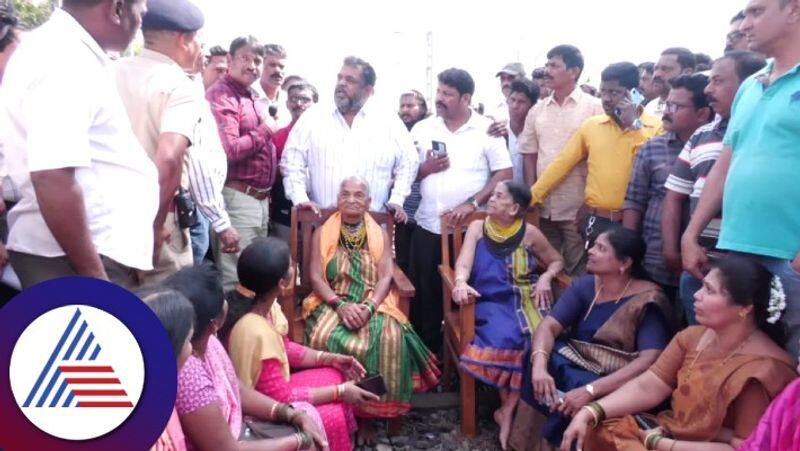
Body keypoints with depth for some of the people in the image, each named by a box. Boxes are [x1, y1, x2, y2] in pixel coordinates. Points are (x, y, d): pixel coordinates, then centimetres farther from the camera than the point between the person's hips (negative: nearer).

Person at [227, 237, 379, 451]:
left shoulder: (261, 304, -9)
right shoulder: (256, 334, -35)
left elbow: (285, 347, 9)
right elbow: (281, 397, -25)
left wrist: (330, 359, 0)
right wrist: (339, 392, -17)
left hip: (269, 391, 9)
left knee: (334, 376, 9)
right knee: (333, 415, -12)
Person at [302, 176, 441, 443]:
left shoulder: (380, 235, 12)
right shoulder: (322, 233, 9)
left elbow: (385, 277, 0)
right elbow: (316, 277, -1)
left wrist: (369, 307, -18)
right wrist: (341, 305, -18)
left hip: (373, 305, 1)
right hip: (332, 304, 0)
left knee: (388, 339, -31)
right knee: (324, 337, -34)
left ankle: (368, 413, -16)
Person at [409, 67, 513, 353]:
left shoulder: (486, 129, -1)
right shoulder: (422, 129, 8)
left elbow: (504, 175, -5)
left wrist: (472, 204, -15)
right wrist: (426, 168, -9)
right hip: (428, 227, 3)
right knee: (425, 296, 6)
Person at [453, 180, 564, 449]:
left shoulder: (530, 233, 6)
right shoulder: (478, 227, 5)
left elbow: (557, 261, 18)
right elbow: (463, 264, -7)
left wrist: (546, 278, -4)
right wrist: (461, 283, -29)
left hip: (526, 300, 1)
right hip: (492, 301, -1)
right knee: (504, 338, -30)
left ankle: (509, 410, -14)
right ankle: (510, 406, -8)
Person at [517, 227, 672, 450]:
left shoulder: (648, 302, -14)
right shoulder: (584, 285, 1)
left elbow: (650, 361, -26)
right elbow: (549, 326, -7)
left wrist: (591, 390, -36)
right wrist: (539, 366, -29)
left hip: (617, 383, -4)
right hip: (574, 365, 5)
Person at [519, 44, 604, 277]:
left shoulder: (594, 107, -4)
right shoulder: (537, 110, 10)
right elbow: (529, 156, 11)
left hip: (578, 207, -4)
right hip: (544, 207, 5)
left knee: (578, 273, 2)